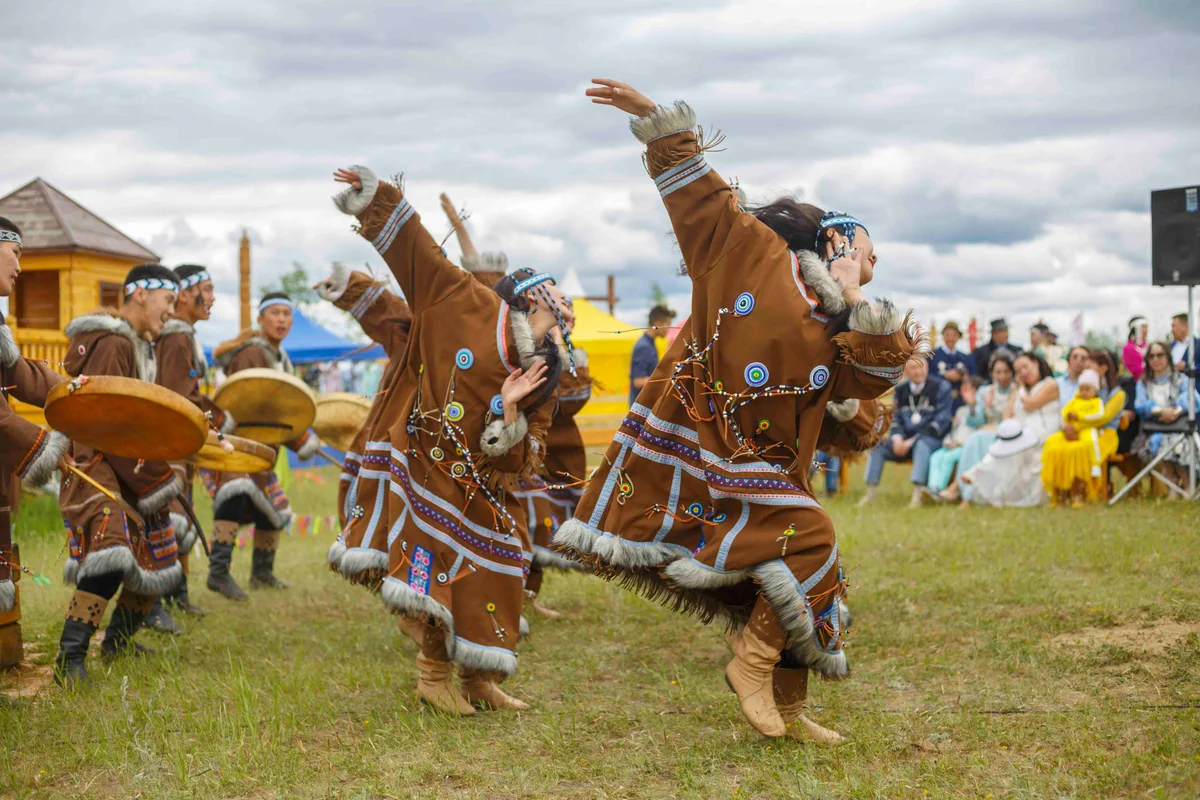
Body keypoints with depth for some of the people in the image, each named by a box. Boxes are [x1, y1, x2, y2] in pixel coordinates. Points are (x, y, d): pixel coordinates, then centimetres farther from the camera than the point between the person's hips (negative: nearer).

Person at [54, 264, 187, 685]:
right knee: (110, 555, -28)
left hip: (129, 468, 10)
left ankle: (117, 640, 32)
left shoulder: (139, 344, 16)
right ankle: (69, 659, -26)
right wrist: (151, 478, -20)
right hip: (97, 465, -10)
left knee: (153, 557, 15)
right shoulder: (111, 343, -17)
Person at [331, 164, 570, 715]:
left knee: (492, 571, 4)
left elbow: (522, 462, -5)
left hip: (482, 493, 5)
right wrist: (374, 195, -8)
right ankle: (435, 675, 3)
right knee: (436, 562, -12)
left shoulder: (539, 381, 2)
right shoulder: (466, 306, -8)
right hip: (426, 473, -5)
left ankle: (479, 682, 18)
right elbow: (415, 247, -4)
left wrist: (509, 409, -22)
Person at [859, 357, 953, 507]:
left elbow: (941, 421, -9)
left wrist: (913, 440, -16)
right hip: (906, 438, 5)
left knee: (921, 445, -38)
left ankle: (918, 492, -47)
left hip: (932, 439, -5)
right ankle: (871, 491, -16)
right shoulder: (901, 390, 15)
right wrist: (897, 438, -9)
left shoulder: (940, 387, -1)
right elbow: (896, 419, 15)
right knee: (877, 446, -16)